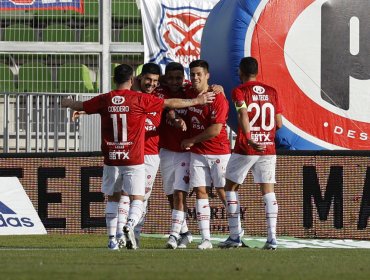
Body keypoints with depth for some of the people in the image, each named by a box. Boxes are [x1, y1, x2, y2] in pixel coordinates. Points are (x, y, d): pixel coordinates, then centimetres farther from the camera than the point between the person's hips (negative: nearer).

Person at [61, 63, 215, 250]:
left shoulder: (104, 100, 2)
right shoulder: (140, 100, -7)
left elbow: (81, 106, 19)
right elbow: (171, 103, -1)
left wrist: (68, 103, 42)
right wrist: (197, 101, 10)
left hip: (111, 159, 3)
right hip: (134, 159, -3)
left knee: (113, 198, 16)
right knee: (137, 199, -1)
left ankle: (112, 239, 12)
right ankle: (130, 225, -28)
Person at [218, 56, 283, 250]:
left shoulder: (240, 91, -4)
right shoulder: (271, 92, 8)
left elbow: (243, 114, -22)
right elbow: (279, 123, 8)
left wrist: (249, 139, -31)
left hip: (245, 149, -3)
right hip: (268, 148, 4)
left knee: (231, 187, 11)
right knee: (268, 190, 4)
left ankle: (234, 236, 8)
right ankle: (272, 237, -8)